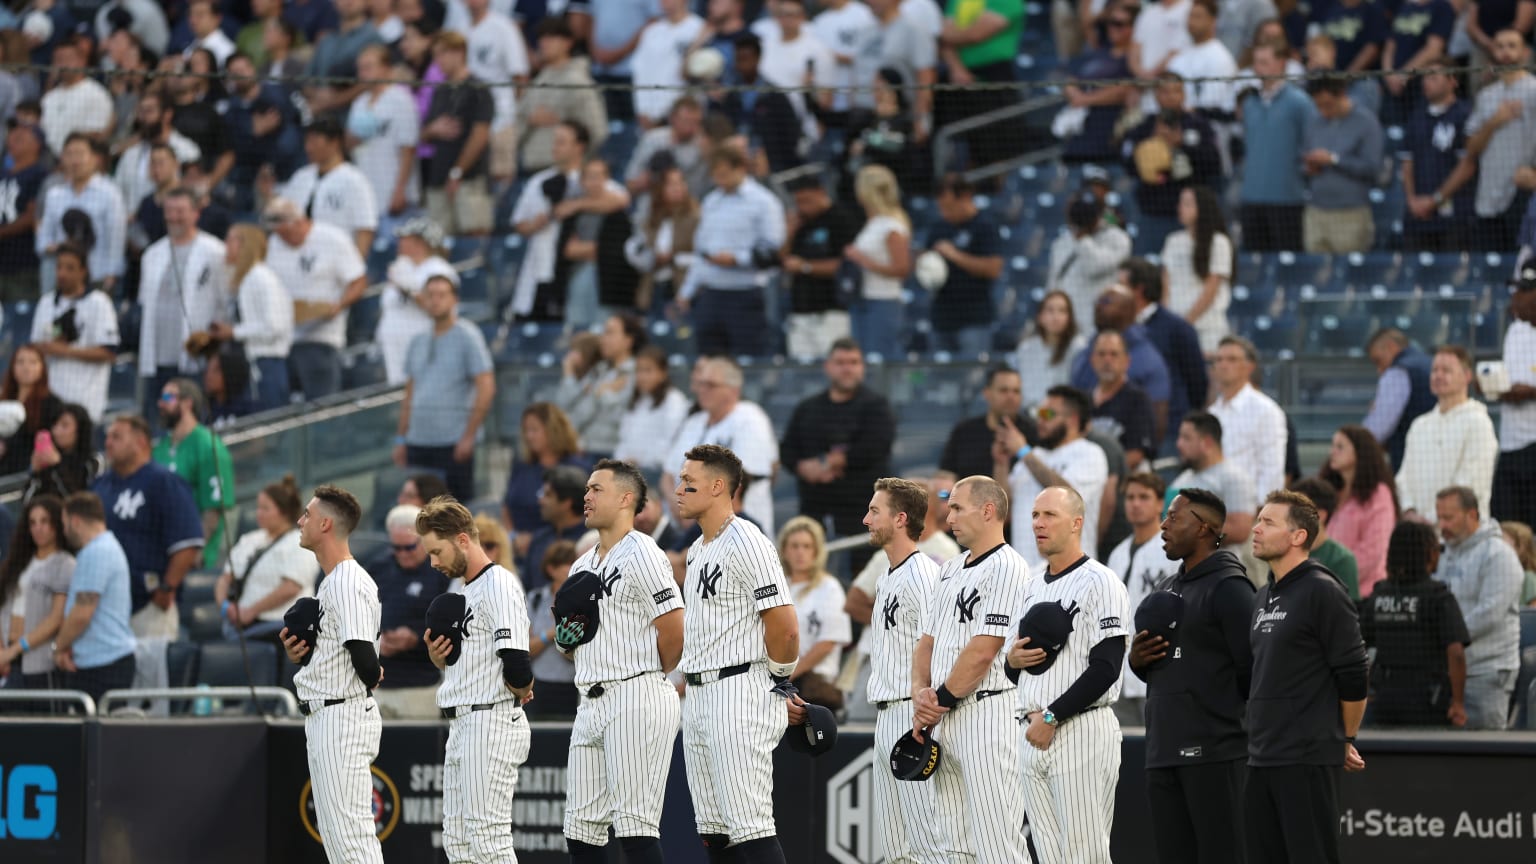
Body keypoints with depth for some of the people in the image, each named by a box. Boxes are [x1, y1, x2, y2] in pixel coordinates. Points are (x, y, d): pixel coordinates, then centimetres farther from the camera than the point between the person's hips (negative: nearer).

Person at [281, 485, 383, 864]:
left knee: (349, 830, -12)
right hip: (325, 718, 11)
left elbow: (367, 668, -23)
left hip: (342, 717, -11)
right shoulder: (331, 582, 16)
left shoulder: (349, 584, -17)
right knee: (335, 832, 13)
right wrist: (298, 654, 4)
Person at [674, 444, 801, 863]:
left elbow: (784, 627, -16)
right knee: (713, 830, 10)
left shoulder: (746, 543, -13)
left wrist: (779, 686, -3)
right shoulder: (698, 550, 18)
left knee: (750, 828, -15)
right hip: (699, 698, 10)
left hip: (740, 696, -10)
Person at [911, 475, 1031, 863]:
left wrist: (940, 702, -8)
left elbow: (983, 650, -15)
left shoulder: (1006, 568, -9)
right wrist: (921, 693, 1)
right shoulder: (950, 570, 20)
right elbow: (927, 642, 19)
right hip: (943, 722, 9)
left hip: (988, 714, -9)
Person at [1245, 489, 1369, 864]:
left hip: (1308, 759, -8)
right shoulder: (1263, 598, 16)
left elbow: (1353, 677, -10)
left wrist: (1346, 741, 0)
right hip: (1261, 758, 8)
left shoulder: (1321, 591, -10)